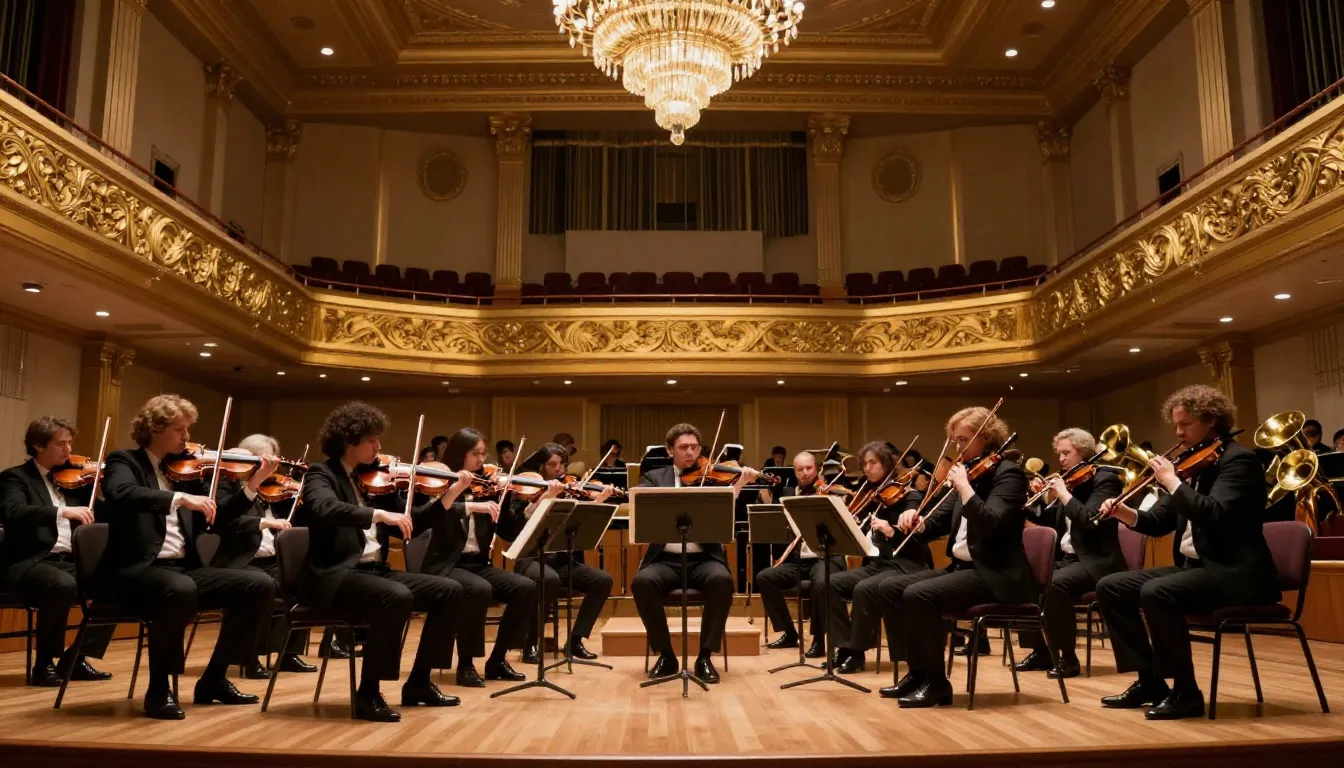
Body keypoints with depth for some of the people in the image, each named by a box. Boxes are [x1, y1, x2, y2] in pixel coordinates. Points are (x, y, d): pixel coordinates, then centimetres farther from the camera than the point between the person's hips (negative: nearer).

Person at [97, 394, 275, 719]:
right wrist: (180, 497, -33)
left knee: (260, 585, -10)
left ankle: (214, 678, 2)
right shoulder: (124, 461, 1)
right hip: (136, 570, -6)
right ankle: (159, 688, -17)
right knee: (180, 590, -39)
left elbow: (216, 517, 13)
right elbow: (121, 494, -23)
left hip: (184, 568, 6)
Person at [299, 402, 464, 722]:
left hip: (374, 570, 8)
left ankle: (418, 682, 7)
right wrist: (380, 514, -36)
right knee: (397, 597, -34)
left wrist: (449, 494, 2)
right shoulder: (321, 474, -4)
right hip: (335, 575, -7)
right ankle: (368, 692, -18)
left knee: (449, 590, -3)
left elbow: (410, 525, 13)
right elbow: (324, 508, -28)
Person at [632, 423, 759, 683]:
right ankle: (666, 655, -11)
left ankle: (705, 656, -17)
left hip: (704, 558, 0)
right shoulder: (654, 477, 12)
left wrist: (739, 484, -18)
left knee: (722, 580, -33)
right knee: (641, 582, -30)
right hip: (665, 559, 0)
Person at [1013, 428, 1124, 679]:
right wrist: (1039, 499, 1)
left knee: (1055, 584, -33)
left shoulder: (1105, 479, -9)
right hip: (1067, 558, 9)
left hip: (1095, 563, -9)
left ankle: (1068, 658, -19)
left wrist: (1063, 493, -21)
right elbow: (1050, 524, 16)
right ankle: (1041, 651, 2)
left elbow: (1089, 521, -25)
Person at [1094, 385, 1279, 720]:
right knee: (1111, 587, 0)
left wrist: (1172, 481, -20)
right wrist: (1124, 512, -5)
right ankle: (1149, 680, 4)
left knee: (1156, 592, -33)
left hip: (1233, 573, -9)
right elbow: (1160, 522, 13)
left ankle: (1186, 692, -17)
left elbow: (1215, 515, -28)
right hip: (1193, 566, 9)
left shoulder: (1239, 460, -10)